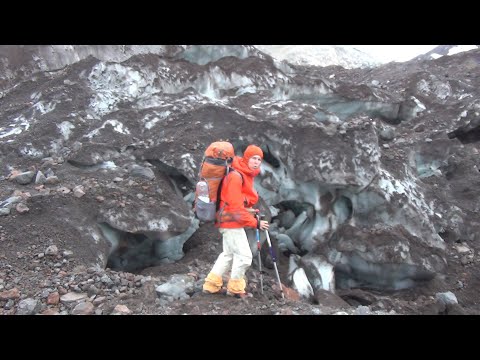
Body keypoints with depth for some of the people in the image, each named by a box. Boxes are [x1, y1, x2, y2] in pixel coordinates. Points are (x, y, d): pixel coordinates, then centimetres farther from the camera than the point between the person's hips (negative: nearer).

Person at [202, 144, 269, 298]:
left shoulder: (247, 176, 10)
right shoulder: (235, 176, -21)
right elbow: (235, 206, -24)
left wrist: (251, 212, 5)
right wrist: (255, 222, -20)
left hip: (230, 222, 11)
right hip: (231, 222, -11)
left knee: (228, 254, 19)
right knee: (244, 256, -3)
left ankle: (211, 285, 27)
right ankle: (235, 288, 14)